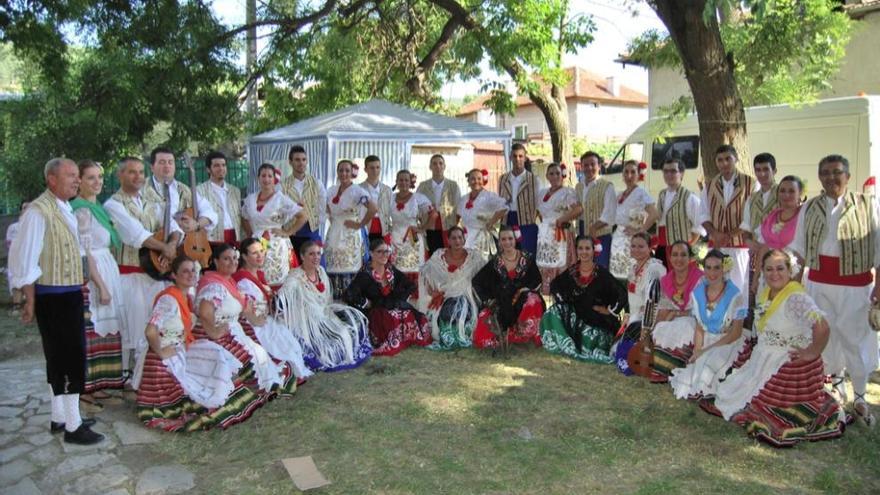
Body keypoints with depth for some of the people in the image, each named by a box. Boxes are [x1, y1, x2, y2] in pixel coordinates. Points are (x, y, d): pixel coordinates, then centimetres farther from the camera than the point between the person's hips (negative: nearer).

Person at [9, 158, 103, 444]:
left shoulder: (67, 210, 11)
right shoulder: (38, 212, -17)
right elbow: (25, 258, -18)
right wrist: (30, 301, -17)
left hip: (69, 294, 9)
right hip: (52, 297, -9)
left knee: (60, 357, 16)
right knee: (72, 356, -6)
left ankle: (59, 417, 29)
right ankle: (72, 426, 4)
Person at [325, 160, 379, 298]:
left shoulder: (357, 191, -11)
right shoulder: (332, 191, 9)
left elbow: (373, 209, -24)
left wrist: (360, 224, -16)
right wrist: (332, 220, 14)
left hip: (350, 237, -6)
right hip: (334, 236, 6)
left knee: (349, 272, -6)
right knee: (333, 272, 8)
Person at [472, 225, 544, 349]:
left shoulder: (526, 258, 2)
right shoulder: (495, 261, 3)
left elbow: (537, 279, 4)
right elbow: (476, 281, 6)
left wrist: (525, 290, -14)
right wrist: (487, 300, -5)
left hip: (523, 300, 0)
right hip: (502, 303, 0)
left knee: (533, 301, -37)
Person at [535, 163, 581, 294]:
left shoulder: (567, 192, -6)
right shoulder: (542, 193, 14)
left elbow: (579, 209, -20)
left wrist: (561, 220, -14)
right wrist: (543, 223, 11)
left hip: (560, 235, -6)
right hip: (544, 235, 6)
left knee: (561, 270, -9)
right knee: (545, 271, 7)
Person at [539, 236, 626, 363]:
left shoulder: (602, 273, -14)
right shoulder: (572, 271, -2)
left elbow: (621, 295, -15)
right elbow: (554, 285, 12)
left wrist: (609, 310, -12)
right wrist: (560, 299, -1)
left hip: (597, 322, -3)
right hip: (576, 315, 4)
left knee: (588, 337, -24)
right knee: (554, 312, -18)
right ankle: (569, 346, -6)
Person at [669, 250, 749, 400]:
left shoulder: (734, 295, -15)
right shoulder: (697, 293, 0)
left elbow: (736, 333, -12)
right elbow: (699, 327, 5)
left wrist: (707, 350, -16)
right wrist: (697, 351, -11)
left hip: (728, 343, -4)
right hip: (706, 341, 4)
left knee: (708, 369, -31)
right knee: (693, 371, -20)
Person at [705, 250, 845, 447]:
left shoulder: (797, 298, -26)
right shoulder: (764, 294, 3)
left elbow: (822, 328, -38)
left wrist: (813, 353, -24)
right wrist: (761, 348, 12)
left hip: (791, 365, -9)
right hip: (765, 362, 9)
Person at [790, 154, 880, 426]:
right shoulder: (810, 208, 8)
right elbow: (798, 247, 9)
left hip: (856, 283, -3)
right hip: (819, 282, 3)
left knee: (856, 338, 0)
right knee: (827, 335, 10)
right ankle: (836, 383, 29)